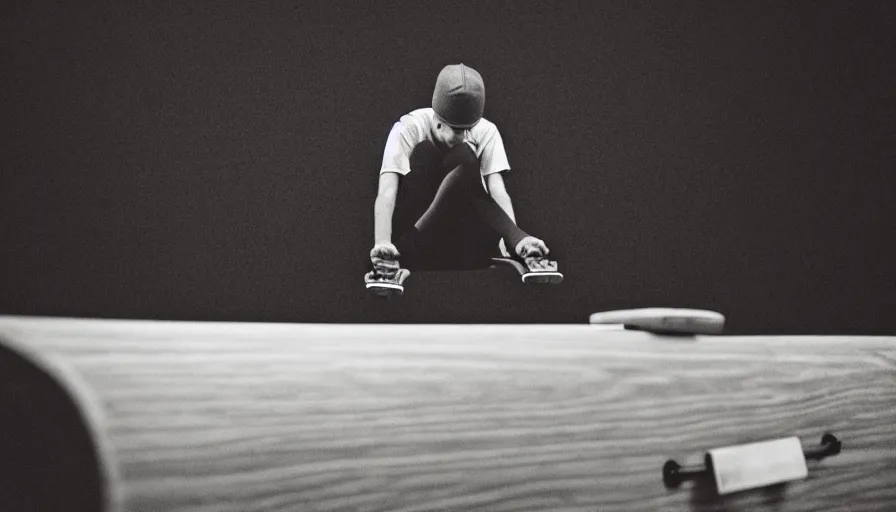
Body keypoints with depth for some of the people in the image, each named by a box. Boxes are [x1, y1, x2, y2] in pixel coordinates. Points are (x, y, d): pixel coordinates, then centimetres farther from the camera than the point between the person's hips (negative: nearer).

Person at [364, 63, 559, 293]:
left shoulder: (486, 132, -6)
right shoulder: (408, 129, -13)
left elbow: (497, 190, -17)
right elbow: (387, 192, -25)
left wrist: (513, 238, -37)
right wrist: (382, 243, -43)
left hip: (463, 243, 2)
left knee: (464, 159, -24)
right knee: (425, 153, -26)